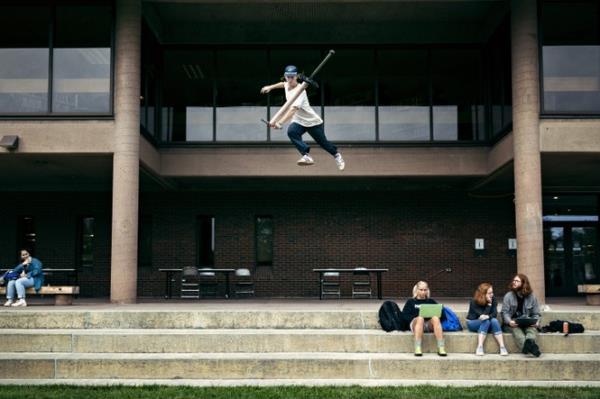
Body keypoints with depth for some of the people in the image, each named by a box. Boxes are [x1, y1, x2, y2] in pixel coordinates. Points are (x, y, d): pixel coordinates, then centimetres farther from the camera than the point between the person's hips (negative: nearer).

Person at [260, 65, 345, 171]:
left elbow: (293, 110, -43)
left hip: (313, 122, -6)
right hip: (299, 122, 6)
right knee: (291, 131, -27)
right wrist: (270, 87, 16)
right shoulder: (287, 84, -5)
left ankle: (337, 155, 39)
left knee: (323, 142, 9)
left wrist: (280, 123, -54)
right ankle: (307, 156, -31)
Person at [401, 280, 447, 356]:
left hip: (430, 324, 2)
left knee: (435, 318, -34)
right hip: (415, 323, -1)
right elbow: (404, 315, 8)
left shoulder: (431, 301, 28)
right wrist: (415, 318, -10)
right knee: (420, 319, -38)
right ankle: (417, 349, -46)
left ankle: (441, 348, -43)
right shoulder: (411, 302, 22)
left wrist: (432, 315, -4)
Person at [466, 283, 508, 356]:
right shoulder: (474, 302, -19)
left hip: (487, 324, 4)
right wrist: (489, 304, -30)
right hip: (473, 323, -4)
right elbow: (483, 315, -26)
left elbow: (495, 314, -15)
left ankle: (502, 347, -36)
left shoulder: (493, 299, -7)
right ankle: (479, 347, -42)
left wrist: (488, 316, -36)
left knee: (494, 320, -29)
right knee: (486, 321, -34)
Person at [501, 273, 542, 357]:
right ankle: (529, 346, -65)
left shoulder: (531, 297, 10)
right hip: (513, 323, -2)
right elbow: (505, 312, -2)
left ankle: (529, 341, -68)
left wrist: (536, 322, -12)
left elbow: (536, 313, 11)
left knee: (532, 328, -34)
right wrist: (509, 321, -22)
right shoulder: (508, 296, 5)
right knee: (516, 330, -37)